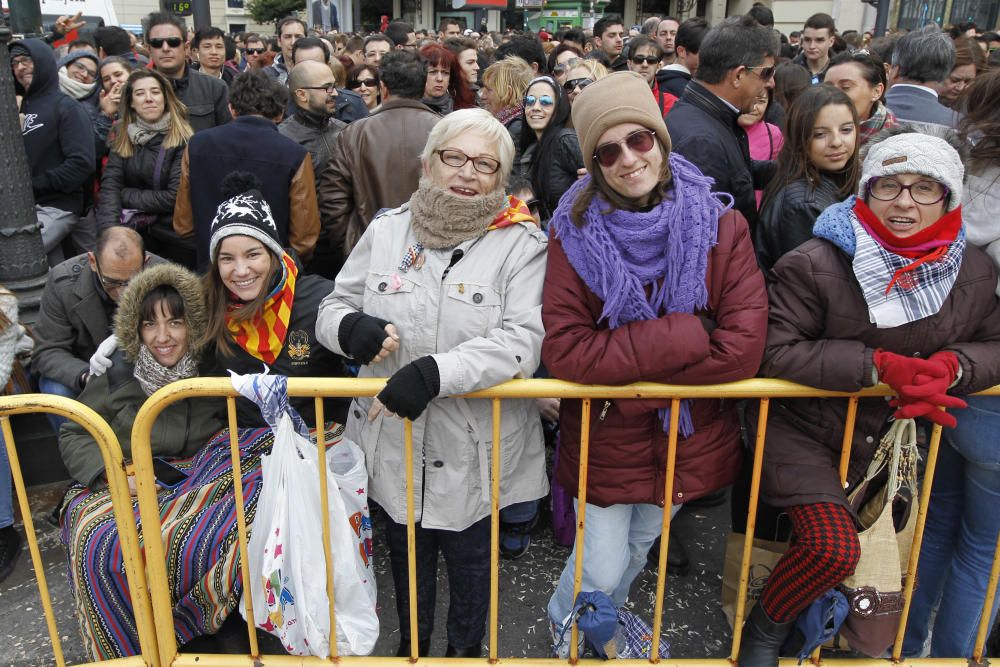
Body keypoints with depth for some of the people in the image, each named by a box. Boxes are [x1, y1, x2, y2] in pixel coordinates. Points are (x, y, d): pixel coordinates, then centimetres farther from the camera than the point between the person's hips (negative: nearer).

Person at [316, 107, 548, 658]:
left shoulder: (522, 245, -11)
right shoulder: (386, 231, -1)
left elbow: (523, 340, -22)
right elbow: (332, 307, 5)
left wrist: (436, 372, -34)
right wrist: (350, 327, -20)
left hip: (474, 447, -3)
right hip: (393, 441, 3)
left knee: (469, 558, 20)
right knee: (405, 552, 24)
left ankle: (466, 648, 49)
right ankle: (411, 644, 52)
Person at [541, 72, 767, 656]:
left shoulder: (720, 225, -12)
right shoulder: (575, 232, -14)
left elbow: (743, 347, -20)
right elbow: (562, 349, -24)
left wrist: (625, 367, -22)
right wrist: (681, 336, -28)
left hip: (690, 436, 2)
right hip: (606, 437, -2)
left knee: (637, 549, 25)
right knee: (600, 571, 7)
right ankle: (565, 633, 45)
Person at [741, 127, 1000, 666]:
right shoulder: (813, 265, -23)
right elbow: (775, 350, -25)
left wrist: (950, 366, -22)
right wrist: (879, 364, -31)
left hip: (883, 439, 6)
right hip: (800, 428, -6)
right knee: (832, 549, -20)